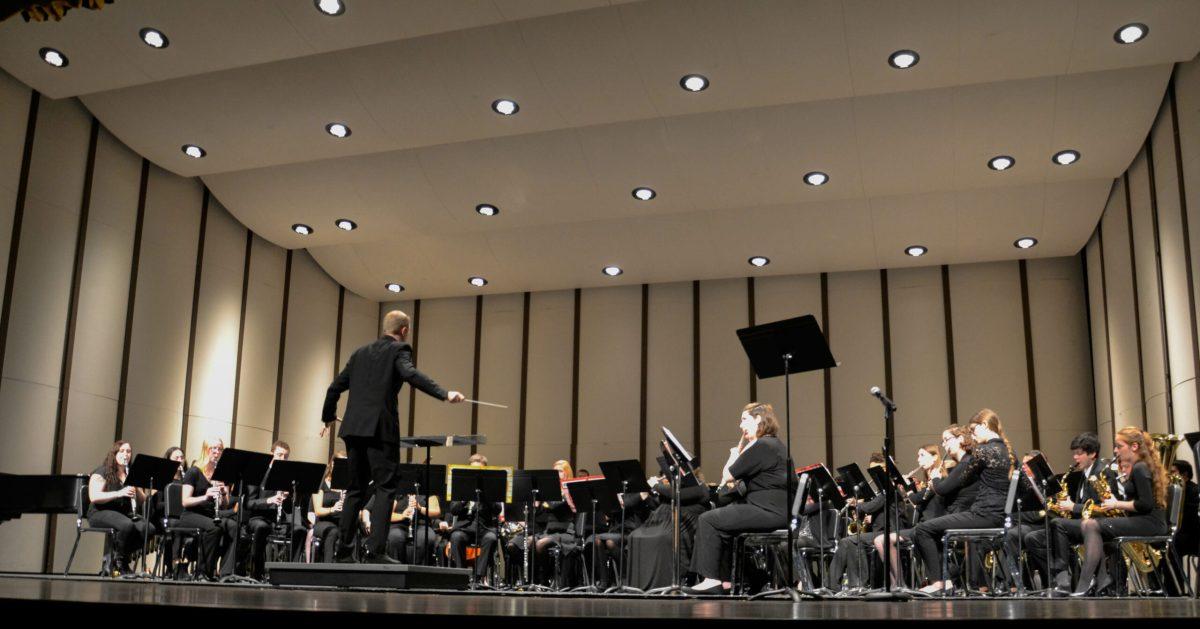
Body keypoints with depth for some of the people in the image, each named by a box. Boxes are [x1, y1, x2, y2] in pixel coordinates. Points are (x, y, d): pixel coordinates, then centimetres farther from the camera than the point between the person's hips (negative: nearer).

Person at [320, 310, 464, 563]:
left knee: (356, 489, 13)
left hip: (354, 428, 7)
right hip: (380, 428, -7)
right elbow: (410, 374, -21)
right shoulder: (399, 350, 0)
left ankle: (344, 550, 14)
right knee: (385, 489, -5)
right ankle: (376, 550, -12)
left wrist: (328, 417, 36)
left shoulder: (361, 352, 20)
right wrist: (444, 394, -31)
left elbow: (336, 387, 21)